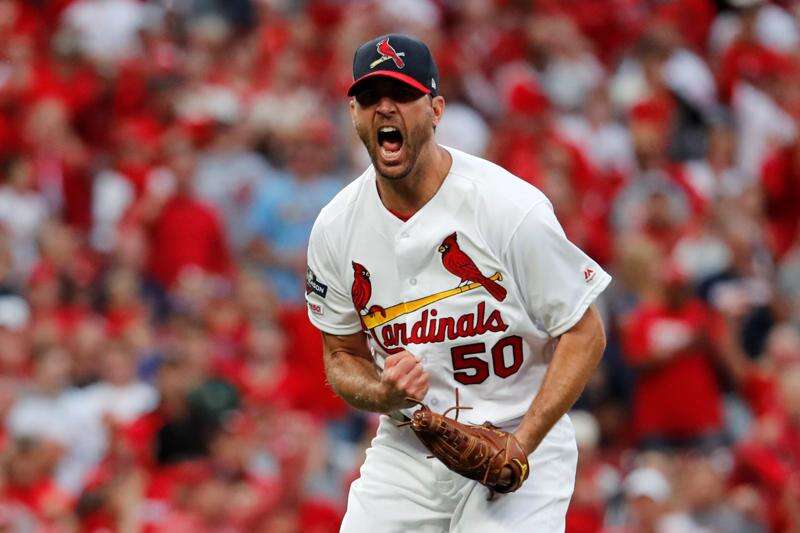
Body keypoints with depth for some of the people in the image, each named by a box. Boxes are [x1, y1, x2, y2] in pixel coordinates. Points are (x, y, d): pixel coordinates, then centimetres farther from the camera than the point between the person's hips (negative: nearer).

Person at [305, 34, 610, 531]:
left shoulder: (512, 207, -14)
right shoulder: (335, 228, -1)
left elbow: (585, 334, -9)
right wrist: (385, 393, -14)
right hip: (404, 448, 4)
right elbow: (342, 356, 10)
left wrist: (520, 444, -19)